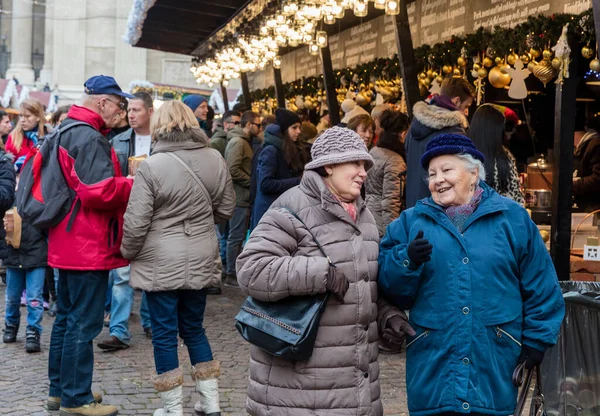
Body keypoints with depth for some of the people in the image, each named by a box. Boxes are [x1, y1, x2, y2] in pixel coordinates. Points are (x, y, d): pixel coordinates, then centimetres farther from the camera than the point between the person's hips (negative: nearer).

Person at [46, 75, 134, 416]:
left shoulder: (66, 131, 15)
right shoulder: (89, 138, -18)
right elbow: (101, 191, -25)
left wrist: (126, 179, 10)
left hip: (69, 243, 11)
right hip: (89, 246, -11)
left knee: (67, 317, 16)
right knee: (84, 323, -4)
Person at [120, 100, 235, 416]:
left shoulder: (152, 166, -14)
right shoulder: (215, 159, 0)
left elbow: (136, 222, -13)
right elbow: (226, 208, 10)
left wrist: (128, 252, 5)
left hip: (160, 263, -5)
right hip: (201, 260, 5)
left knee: (164, 333, 6)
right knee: (193, 327, 18)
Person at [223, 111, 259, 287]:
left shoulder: (245, 141, 16)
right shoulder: (237, 142, -14)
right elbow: (233, 171, -22)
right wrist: (252, 182, -14)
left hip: (244, 196, 10)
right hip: (240, 197, -10)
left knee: (237, 236, 13)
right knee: (236, 236, -4)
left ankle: (234, 271, 20)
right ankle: (231, 274, 2)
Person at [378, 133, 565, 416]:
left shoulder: (512, 218, 5)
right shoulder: (412, 222, 6)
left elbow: (541, 287, 6)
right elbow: (388, 287, 1)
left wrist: (536, 339, 2)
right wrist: (407, 261, -17)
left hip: (494, 364, 0)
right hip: (433, 367, 1)